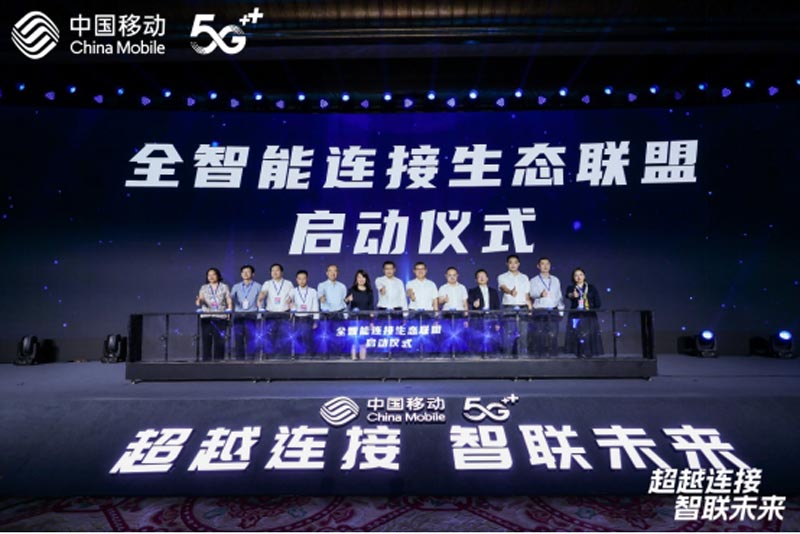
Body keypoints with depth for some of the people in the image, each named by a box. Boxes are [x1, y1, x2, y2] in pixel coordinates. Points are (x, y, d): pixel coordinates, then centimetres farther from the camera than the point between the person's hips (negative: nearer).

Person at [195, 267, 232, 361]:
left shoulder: (224, 287, 10)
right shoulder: (204, 288, 14)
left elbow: (229, 301, 6)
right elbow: (199, 303, 6)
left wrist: (229, 312, -9)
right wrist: (199, 301, -17)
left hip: (220, 317, -1)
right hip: (206, 317, 2)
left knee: (220, 340, -5)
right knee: (206, 340, -2)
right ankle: (206, 360, 2)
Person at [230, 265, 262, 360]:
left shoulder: (257, 286, 10)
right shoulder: (236, 286, 17)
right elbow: (231, 298, 5)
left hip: (251, 315, -2)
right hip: (238, 315, 2)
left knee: (251, 337, -7)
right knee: (238, 338, 0)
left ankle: (250, 358, -4)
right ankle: (239, 358, 6)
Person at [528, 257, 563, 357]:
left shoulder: (555, 280, 18)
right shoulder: (534, 281, 6)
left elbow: (559, 296, 20)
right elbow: (532, 294, -11)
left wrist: (561, 311, 10)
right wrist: (540, 294, -32)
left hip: (553, 311, 3)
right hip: (540, 311, -3)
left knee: (553, 334, -2)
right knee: (539, 334, -9)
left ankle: (553, 354, 5)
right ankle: (538, 354, -4)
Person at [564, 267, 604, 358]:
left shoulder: (592, 288, 11)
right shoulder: (571, 288, 7)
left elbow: (597, 303, 9)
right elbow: (568, 295, -18)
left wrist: (591, 308, -7)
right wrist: (573, 295, -39)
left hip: (589, 317, 1)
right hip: (576, 317, -1)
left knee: (589, 336, -7)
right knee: (577, 336, -8)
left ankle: (588, 354, -1)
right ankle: (580, 355, -4)